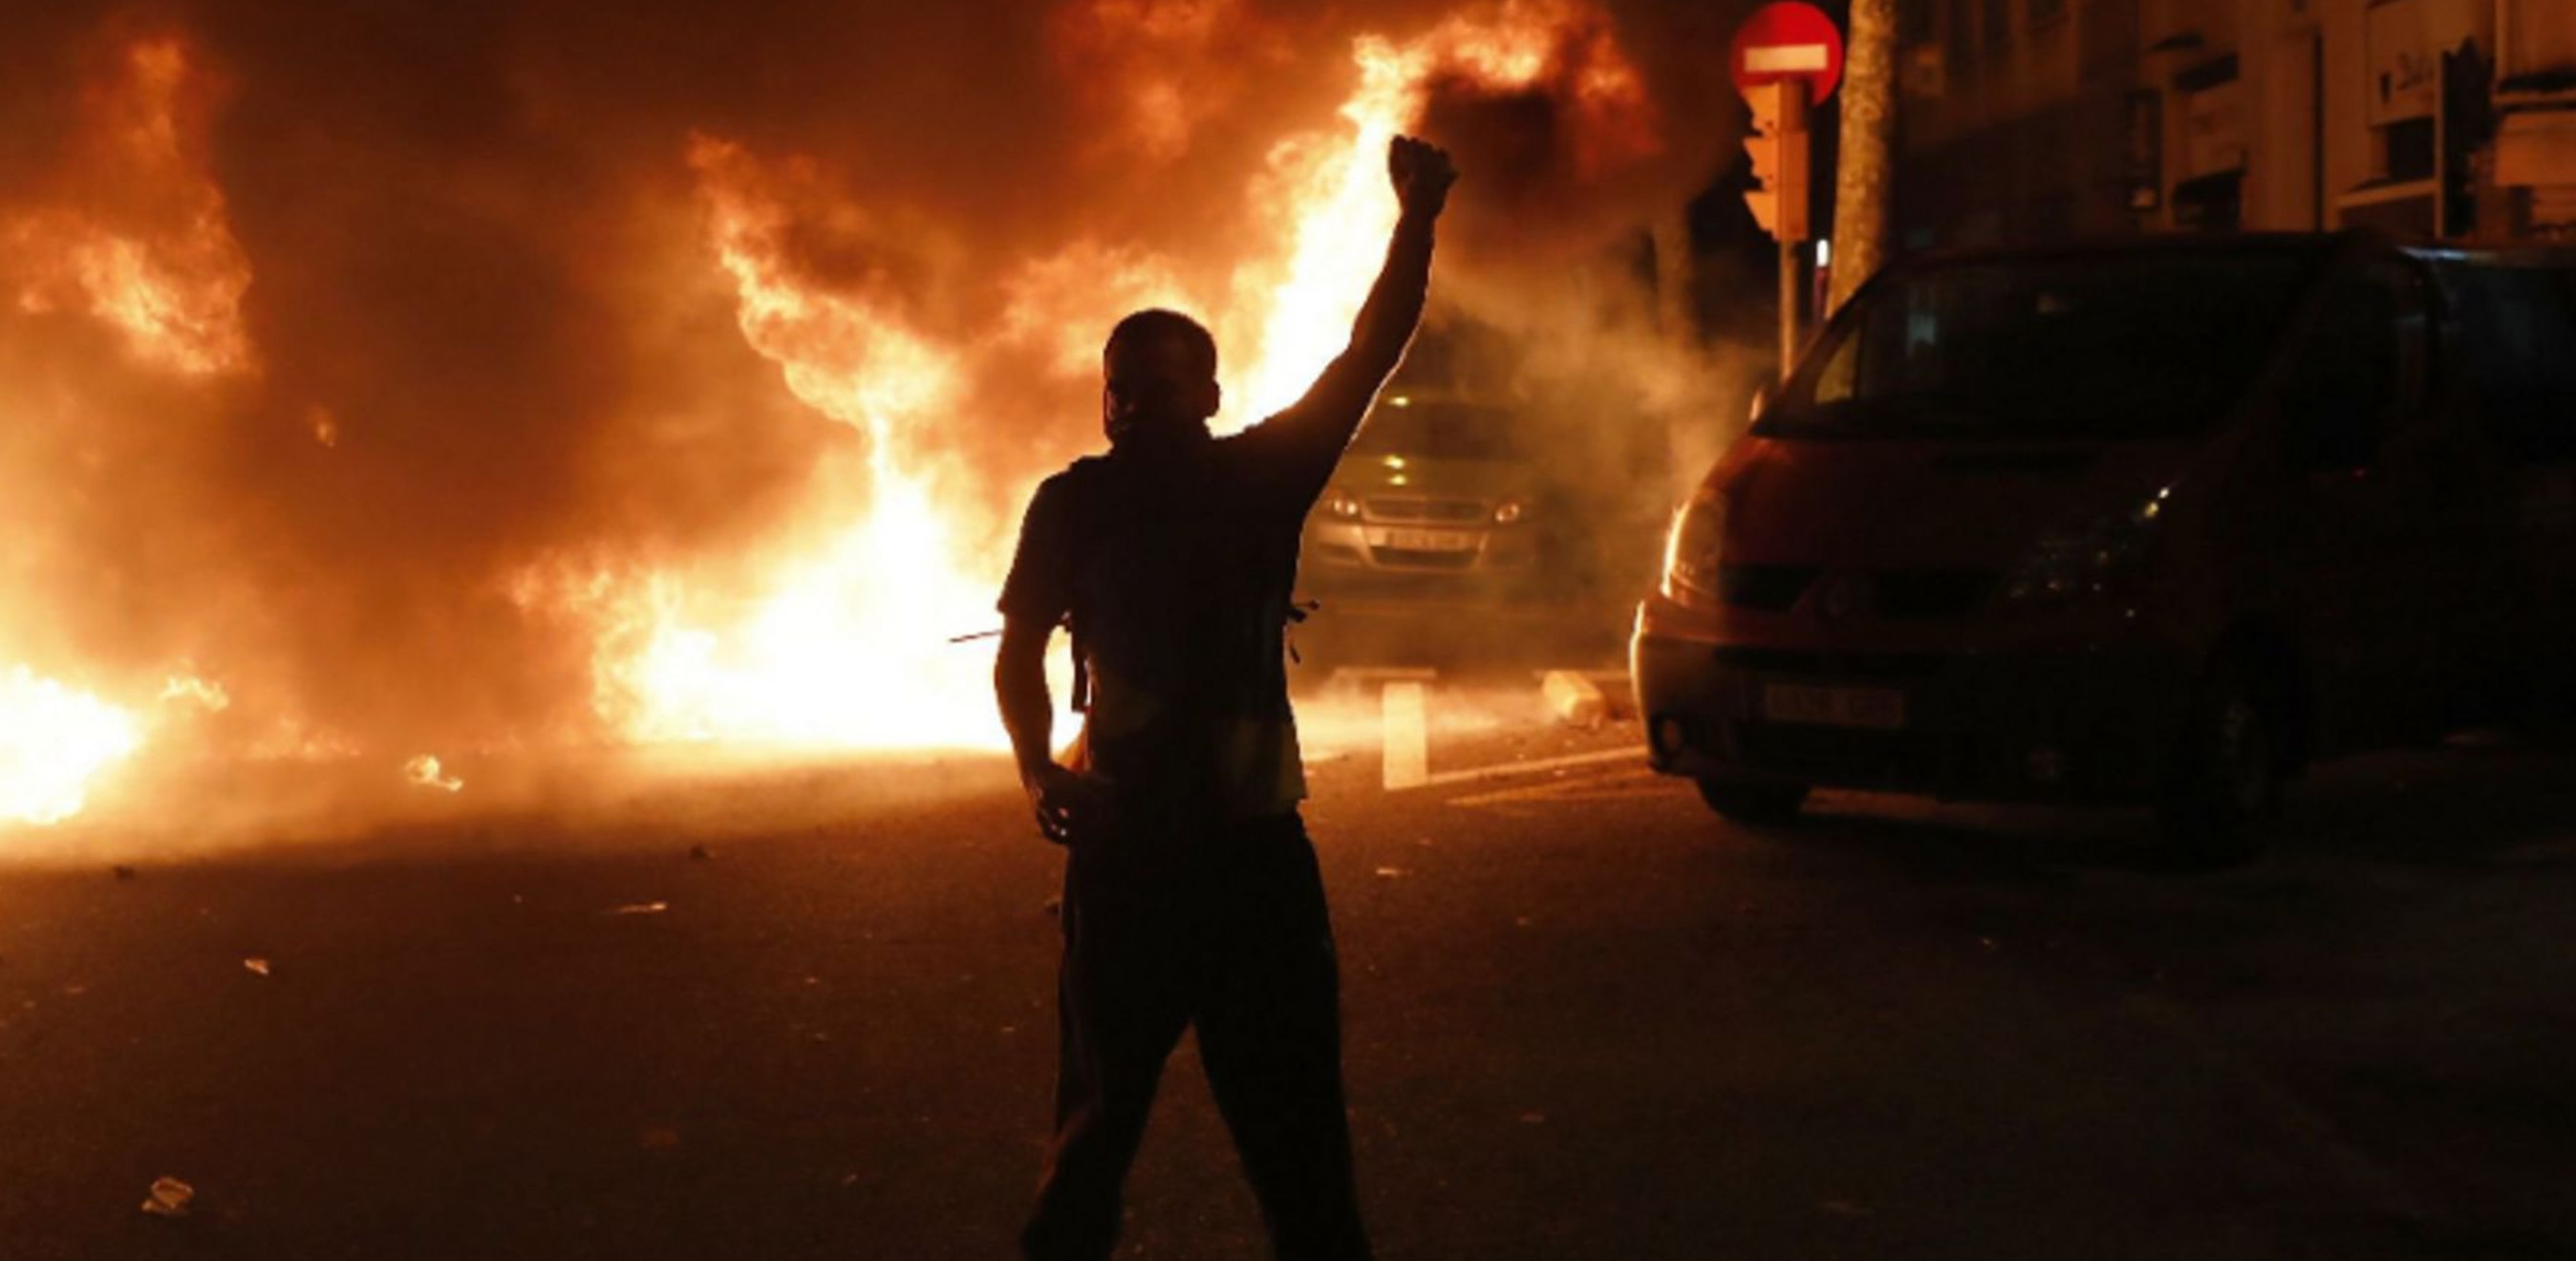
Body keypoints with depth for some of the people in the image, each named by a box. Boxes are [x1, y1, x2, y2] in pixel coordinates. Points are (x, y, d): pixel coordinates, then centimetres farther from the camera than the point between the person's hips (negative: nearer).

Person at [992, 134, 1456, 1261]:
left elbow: (1369, 358, -10)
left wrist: (1417, 218, -22)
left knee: (1294, 1123, 5)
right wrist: (1040, 775, -7)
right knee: (1100, 1109, 8)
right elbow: (1019, 657, 9)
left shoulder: (1262, 476, -1)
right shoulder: (1074, 503, -1)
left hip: (1254, 844, 0)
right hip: (1125, 848, 0)